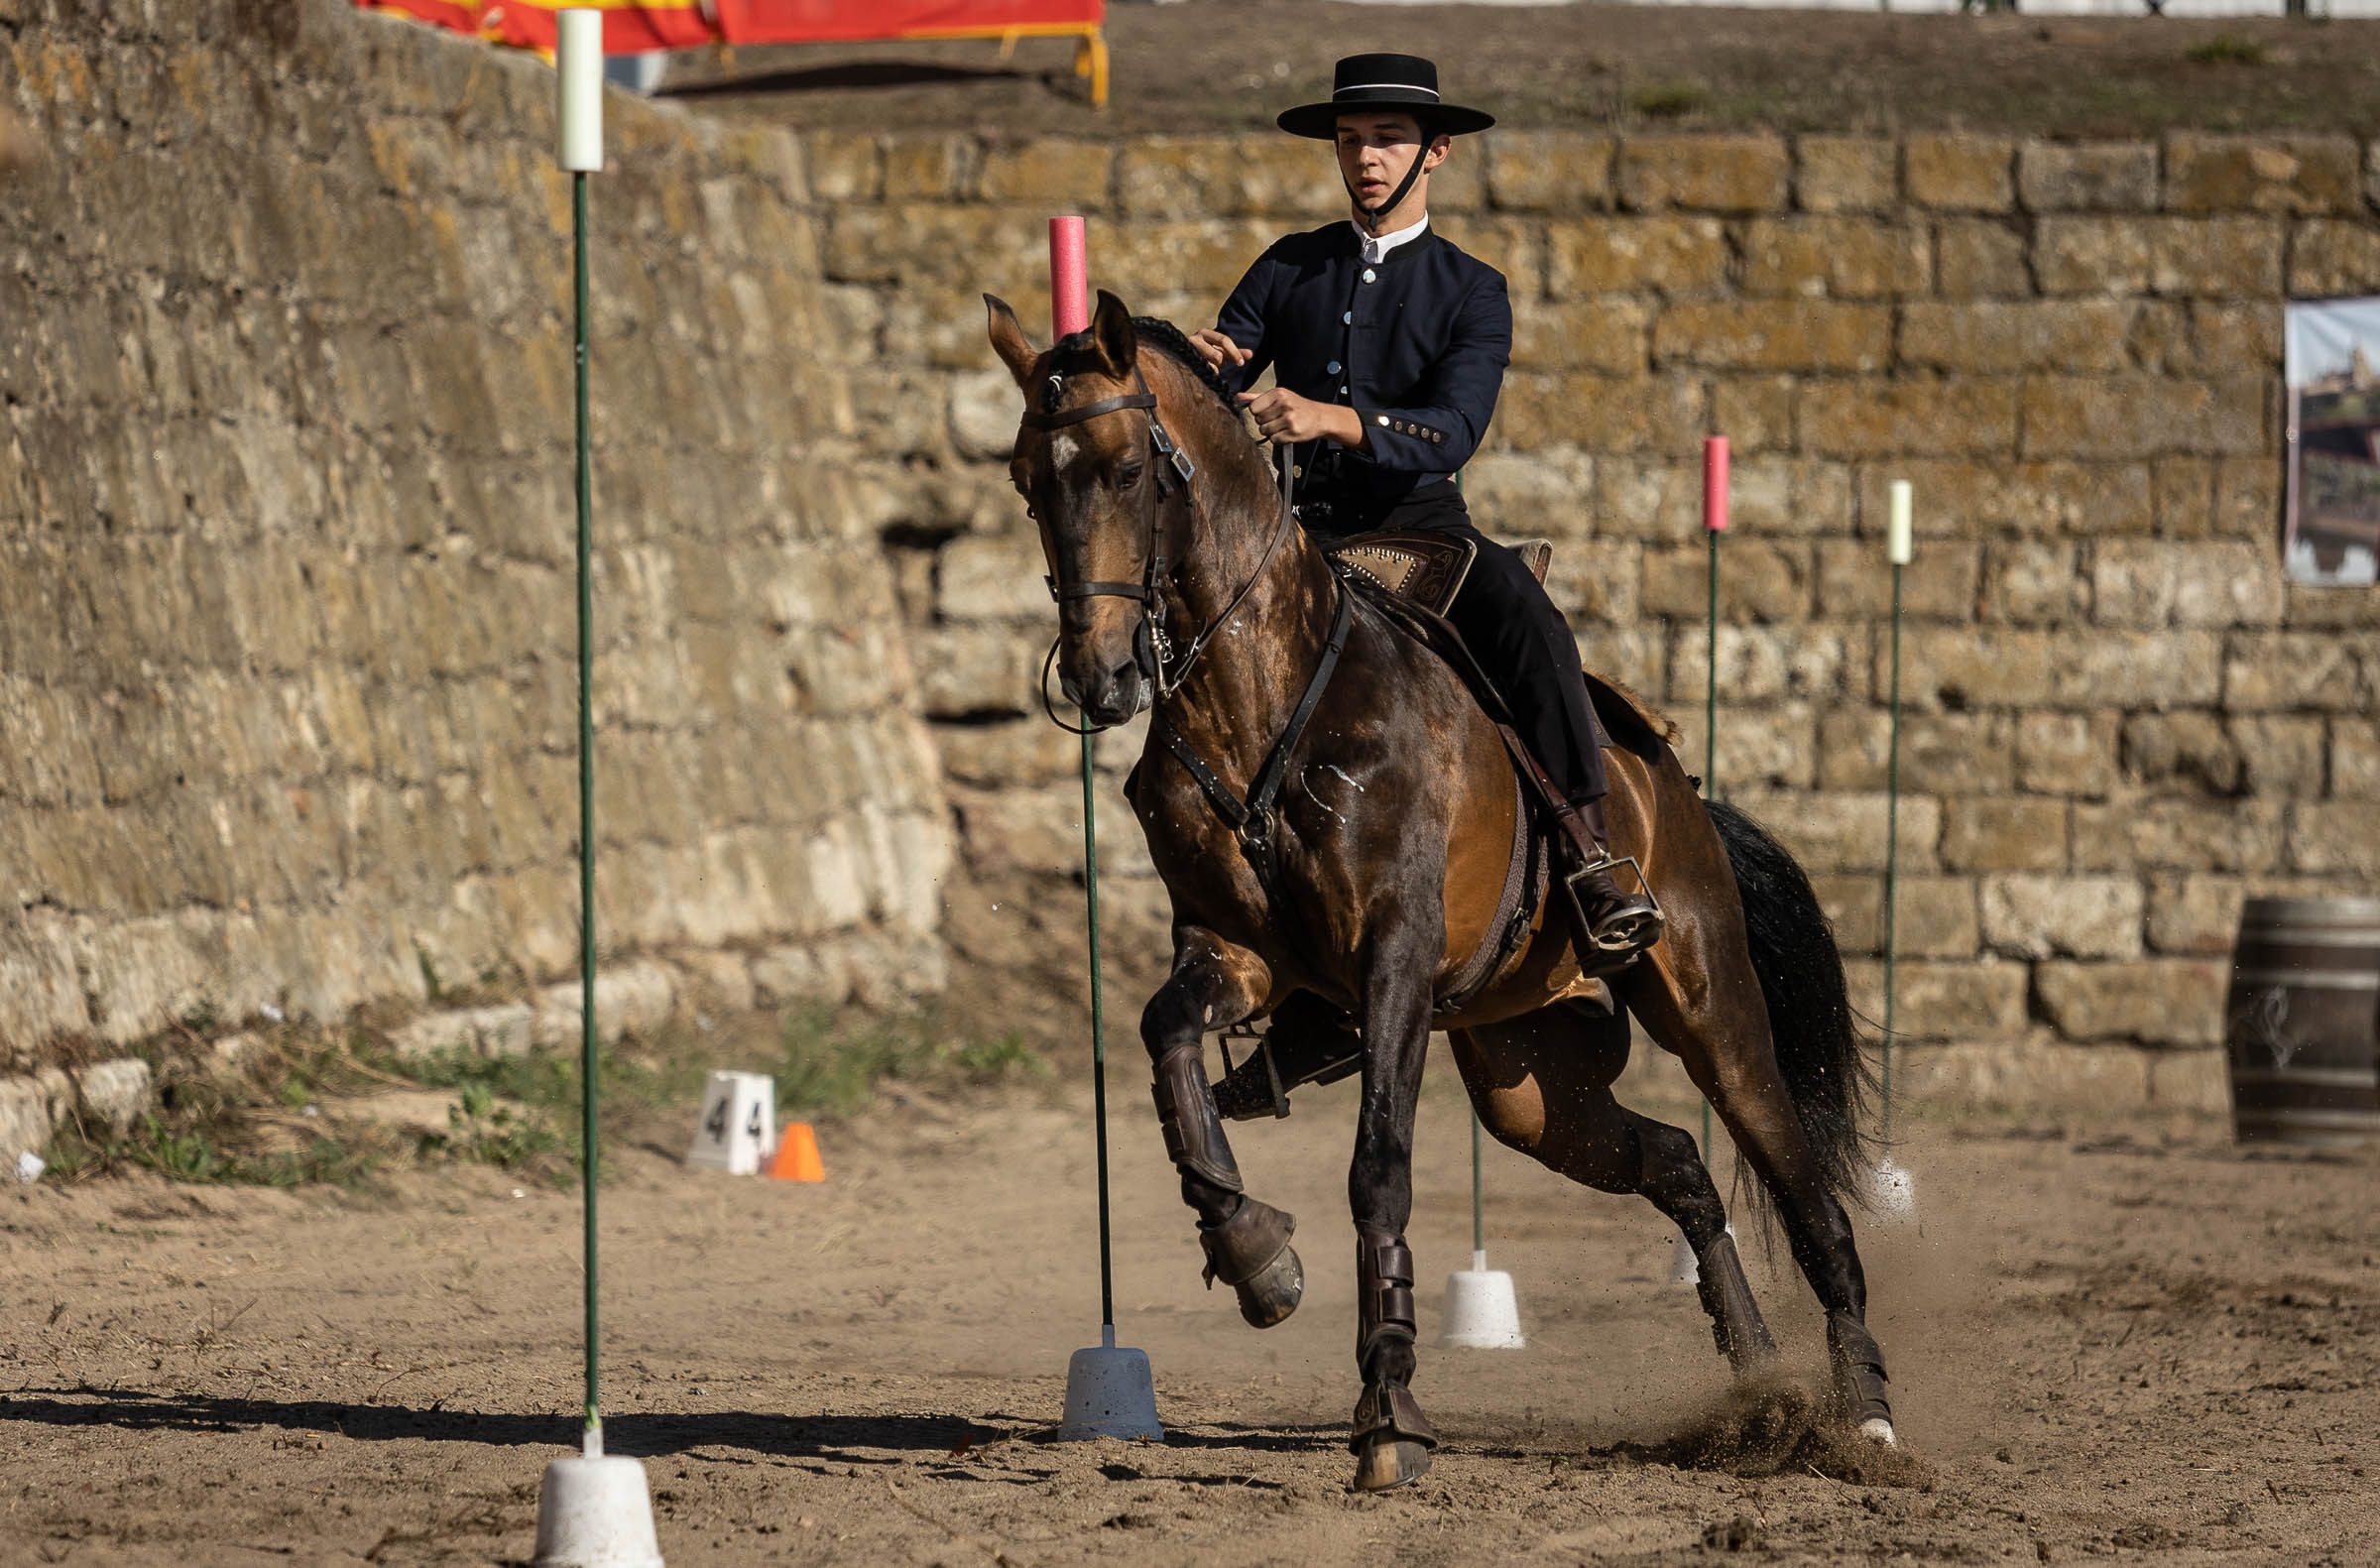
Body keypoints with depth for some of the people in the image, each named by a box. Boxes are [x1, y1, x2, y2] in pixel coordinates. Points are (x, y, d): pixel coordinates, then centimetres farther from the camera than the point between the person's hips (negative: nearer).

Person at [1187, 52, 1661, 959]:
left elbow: (1453, 433, -14)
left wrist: (1333, 420, -32)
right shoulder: (1290, 269, 12)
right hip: (1302, 526, 3)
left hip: (1416, 521, -3)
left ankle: (1587, 850, -39)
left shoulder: (1470, 292, 3)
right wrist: (1199, 366, -18)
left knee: (1521, 609, -33)